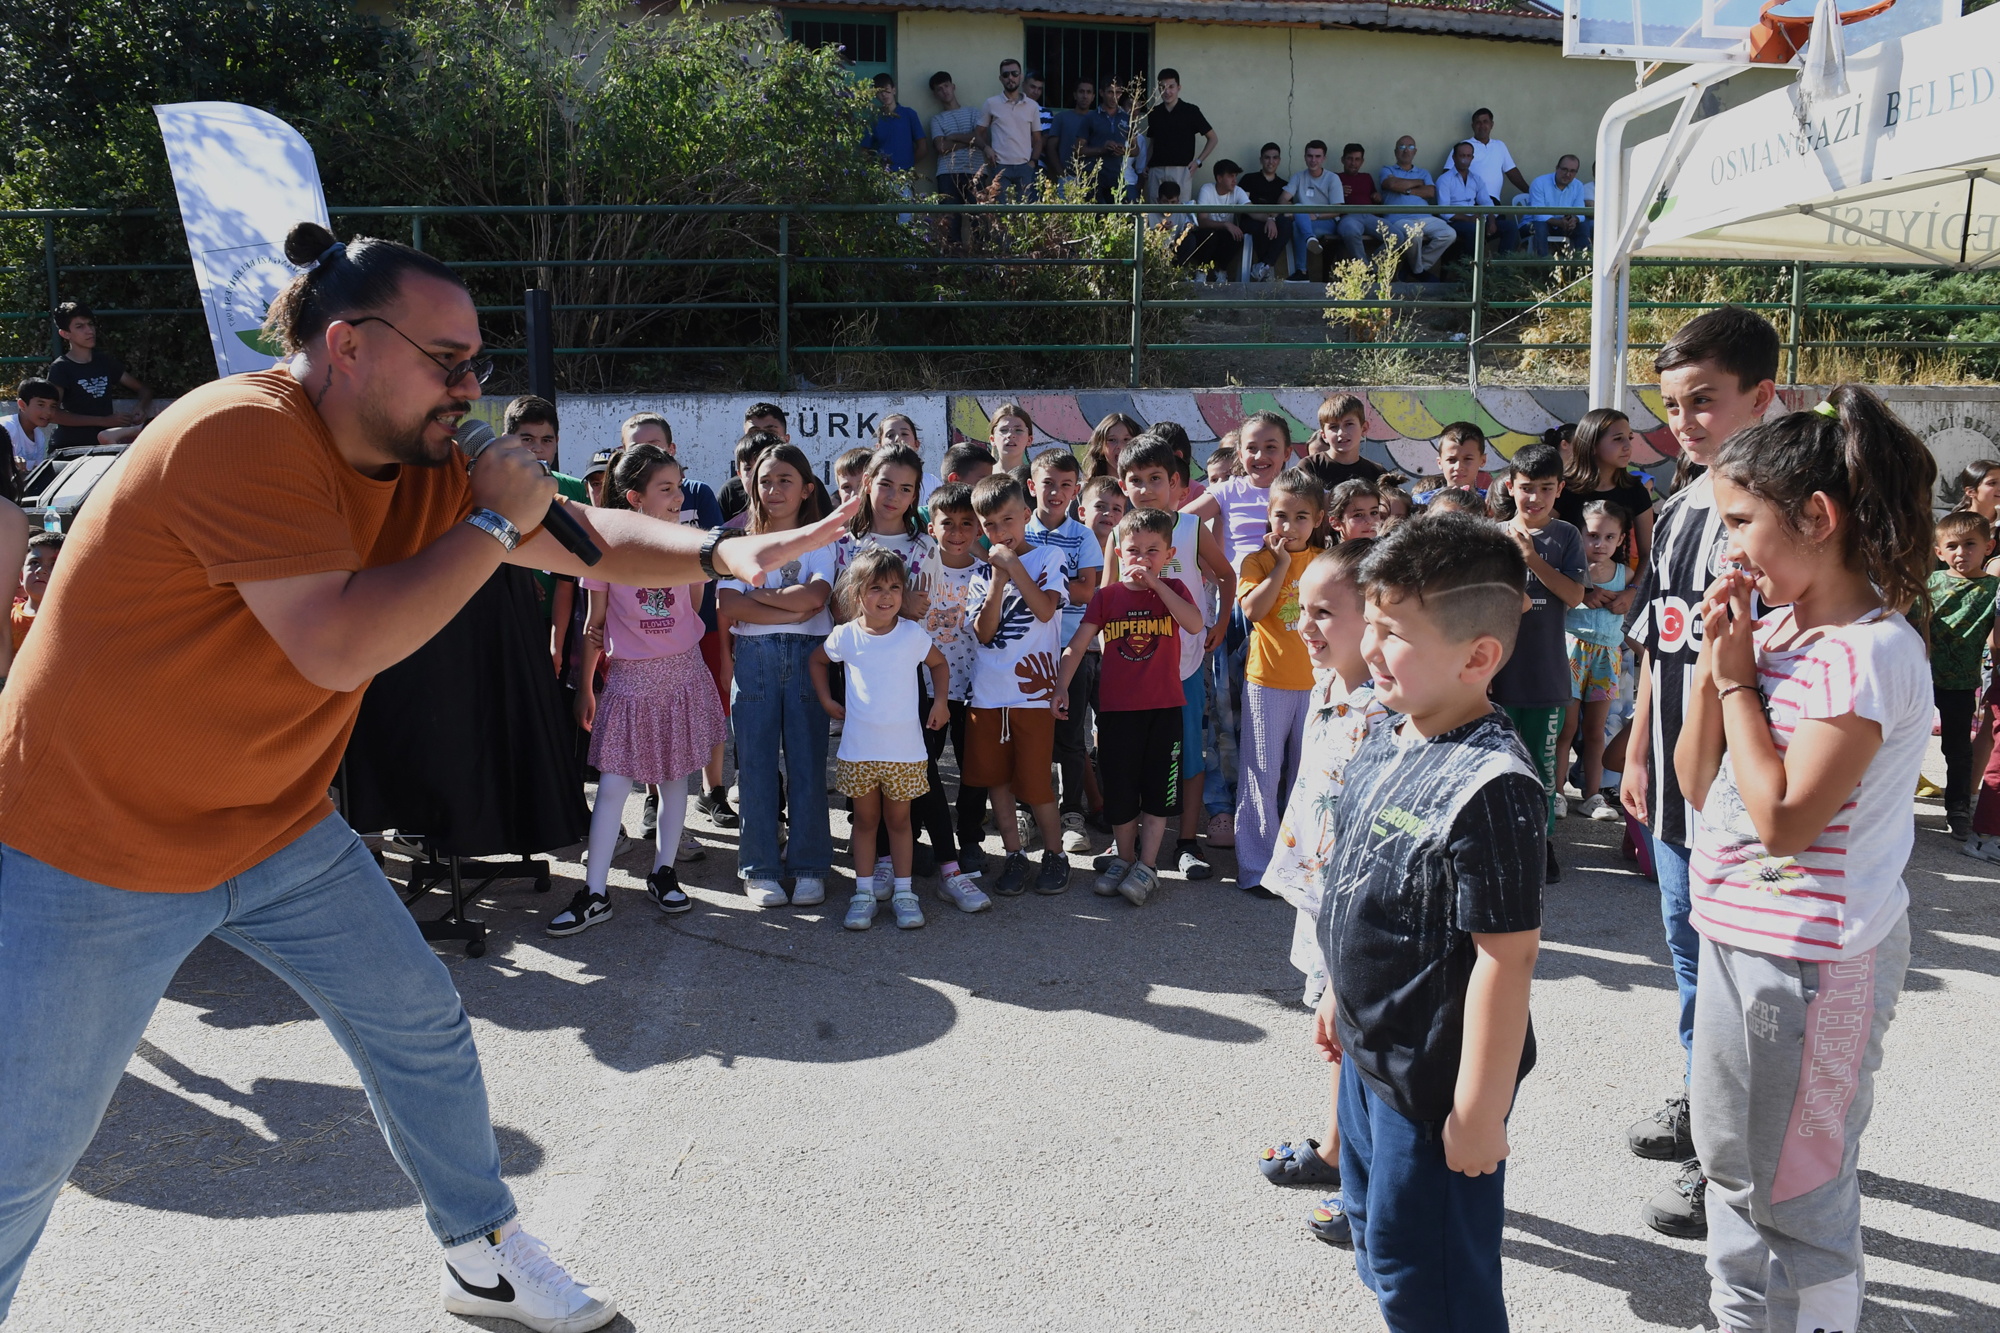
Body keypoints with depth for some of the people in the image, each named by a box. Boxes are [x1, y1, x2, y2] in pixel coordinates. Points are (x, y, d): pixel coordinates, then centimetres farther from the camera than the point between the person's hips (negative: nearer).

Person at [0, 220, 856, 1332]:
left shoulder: (420, 466, 0)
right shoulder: (244, 435, -26)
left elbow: (585, 539, 6)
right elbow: (339, 644, -33)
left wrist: (724, 553, -10)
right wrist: (493, 525, -24)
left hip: (279, 826, 8)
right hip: (95, 850, -7)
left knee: (425, 1031, 10)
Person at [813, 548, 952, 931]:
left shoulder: (912, 634, -5)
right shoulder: (846, 636, -3)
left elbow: (938, 663, 13)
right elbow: (816, 660, 17)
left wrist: (940, 701, 2)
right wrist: (827, 701, 10)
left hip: (904, 748, 0)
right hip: (858, 747, 1)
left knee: (898, 819, 10)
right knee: (866, 819, 11)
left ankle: (902, 892, 19)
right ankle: (864, 893, 19)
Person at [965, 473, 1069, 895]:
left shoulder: (1047, 557, 2)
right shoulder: (981, 571, 9)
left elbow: (1045, 609, -14)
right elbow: (983, 632, -1)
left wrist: (1014, 565, -13)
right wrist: (998, 578, -11)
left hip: (1032, 687, -4)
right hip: (987, 690, 4)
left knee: (1033, 780, -2)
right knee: (995, 777, 9)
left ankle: (1055, 852, 17)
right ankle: (1014, 855, 22)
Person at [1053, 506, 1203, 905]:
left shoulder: (1173, 589, 1)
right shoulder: (1106, 595, 2)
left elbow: (1194, 625, -19)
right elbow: (1078, 643, -2)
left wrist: (1155, 584, -21)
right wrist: (1061, 686, -13)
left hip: (1164, 706, 0)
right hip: (1117, 707, 1)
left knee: (1158, 789, 4)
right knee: (1119, 788, 8)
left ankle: (1147, 865, 13)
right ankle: (1123, 856, 26)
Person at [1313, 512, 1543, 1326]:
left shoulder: (1489, 786, -29)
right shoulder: (1384, 736, -1)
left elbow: (1507, 958, -27)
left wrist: (1480, 1110, -22)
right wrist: (1341, 994, 20)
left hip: (1434, 1085, -9)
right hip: (1371, 1056, 9)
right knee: (1374, 1232, 27)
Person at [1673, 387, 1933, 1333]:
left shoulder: (1871, 650, -20)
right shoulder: (1771, 624, 5)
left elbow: (1782, 818, -25)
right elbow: (1701, 785, 7)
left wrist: (1739, 680, -17)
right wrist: (1713, 661, -4)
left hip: (1813, 959, -9)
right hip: (1736, 934, 9)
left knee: (1796, 1193, 7)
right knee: (1730, 1166, 23)